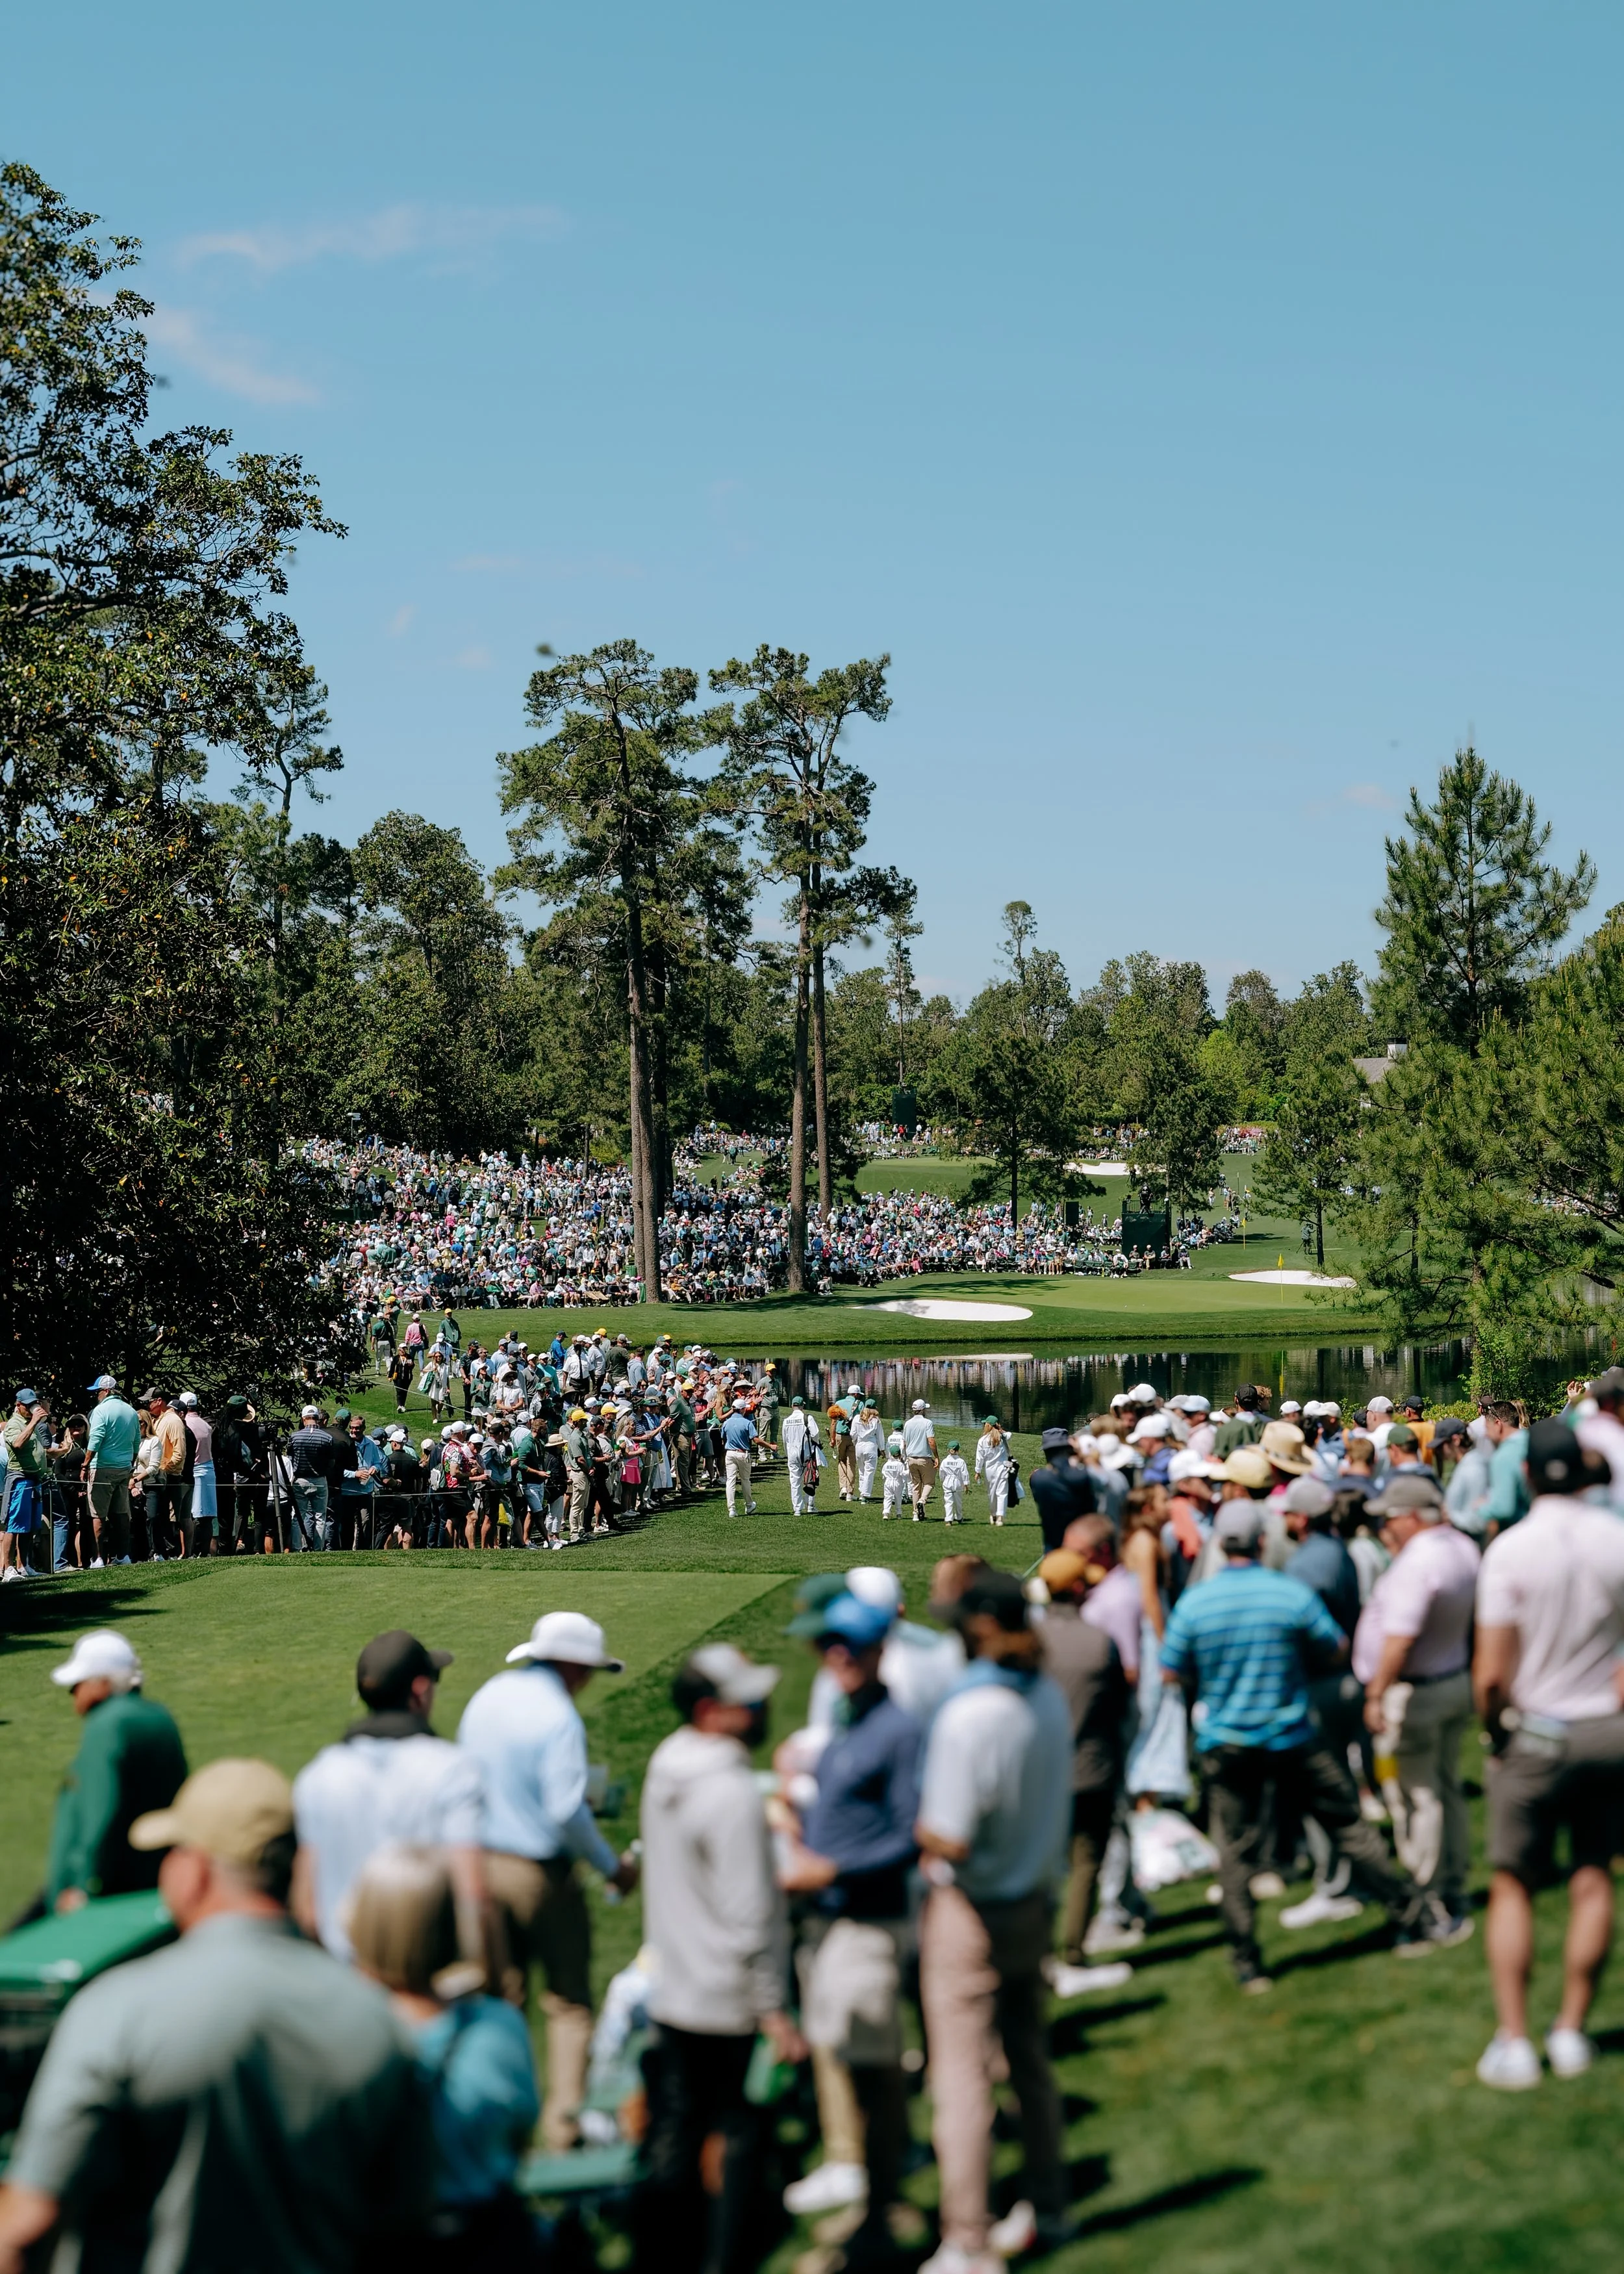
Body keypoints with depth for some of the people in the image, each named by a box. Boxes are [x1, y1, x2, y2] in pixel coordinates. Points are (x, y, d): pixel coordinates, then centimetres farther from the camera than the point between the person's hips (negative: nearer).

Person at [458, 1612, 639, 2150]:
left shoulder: (486, 1698, 6)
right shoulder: (557, 1717, -19)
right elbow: (567, 1812, -22)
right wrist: (612, 1866, -10)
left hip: (482, 1860, 7)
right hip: (540, 1871, -7)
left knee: (500, 1992, 16)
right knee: (570, 2001, 6)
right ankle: (564, 2121, 5)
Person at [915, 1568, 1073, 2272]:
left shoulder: (969, 1715, -25)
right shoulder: (1049, 1698, -1)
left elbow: (950, 1841, -24)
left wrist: (914, 1823, -6)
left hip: (971, 1913, -7)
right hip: (1035, 1901, 7)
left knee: (962, 2078, 2)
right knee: (1029, 2060, 21)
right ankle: (1046, 2209, 34)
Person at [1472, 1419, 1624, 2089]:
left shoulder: (1510, 1549, -15)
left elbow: (1491, 1675, -16)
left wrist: (1496, 1731, 1)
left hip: (1535, 1734, -2)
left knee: (1512, 1888, 7)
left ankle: (1513, 2041, 5)